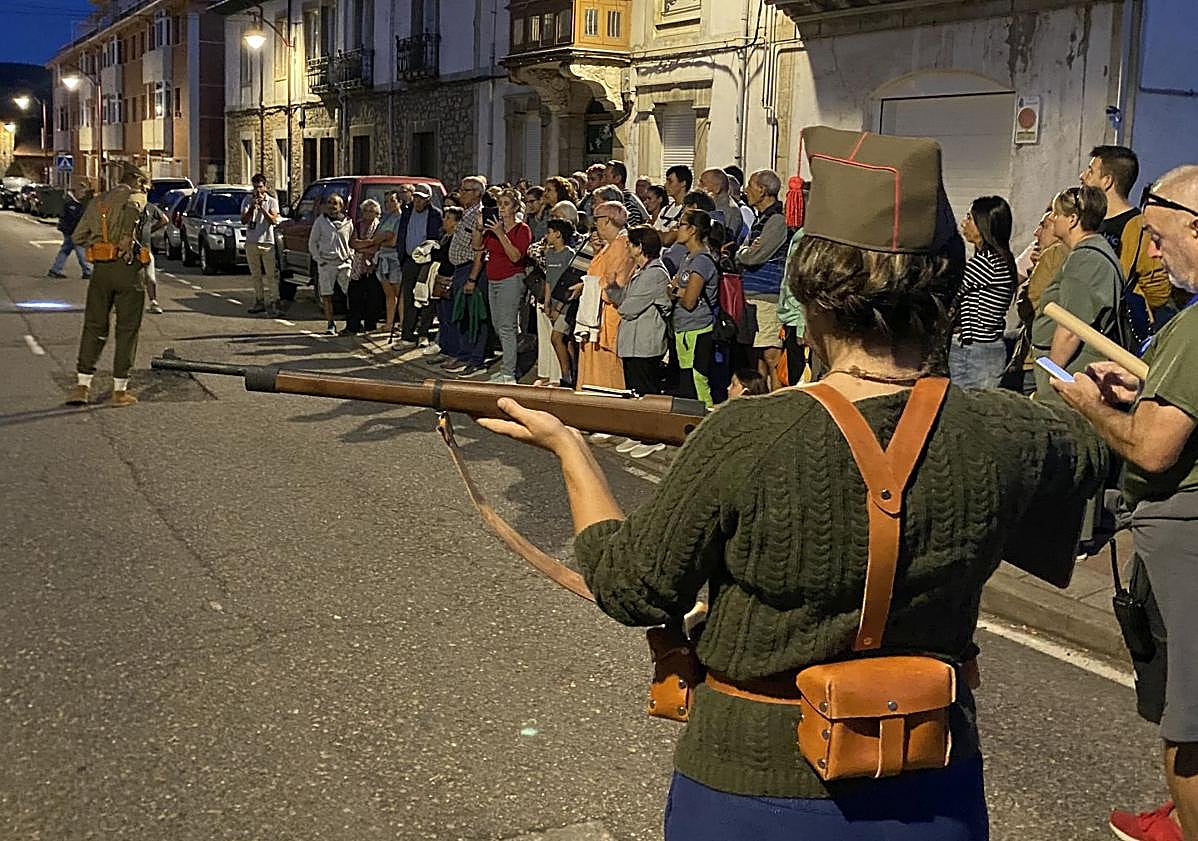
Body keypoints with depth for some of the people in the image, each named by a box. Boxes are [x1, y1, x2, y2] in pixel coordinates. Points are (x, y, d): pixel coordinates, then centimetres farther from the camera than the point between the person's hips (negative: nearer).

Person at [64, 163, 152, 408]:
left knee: (94, 327, 10)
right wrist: (127, 239, -22)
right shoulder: (136, 195, 0)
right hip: (126, 267, -5)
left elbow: (78, 236, 11)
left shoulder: (96, 202, 18)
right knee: (127, 330, 3)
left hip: (100, 269, 5)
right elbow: (132, 207, -26)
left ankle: (82, 385, 1)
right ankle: (120, 391, 5)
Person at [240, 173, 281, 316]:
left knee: (270, 275, -8)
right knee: (255, 275, 10)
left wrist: (262, 208, -19)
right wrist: (252, 208, -17)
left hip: (267, 242, -3)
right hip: (251, 242, 3)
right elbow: (243, 221, -3)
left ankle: (271, 303, -10)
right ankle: (259, 301, 19)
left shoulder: (272, 201, 3)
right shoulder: (248, 200, 7)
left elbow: (274, 221, -10)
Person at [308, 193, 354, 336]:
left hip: (344, 263, 1)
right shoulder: (320, 221, 3)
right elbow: (312, 243, 6)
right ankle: (330, 324, 10)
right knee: (326, 295, 0)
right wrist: (319, 259, -3)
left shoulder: (348, 222, 8)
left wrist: (351, 256, 3)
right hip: (326, 264, -1)